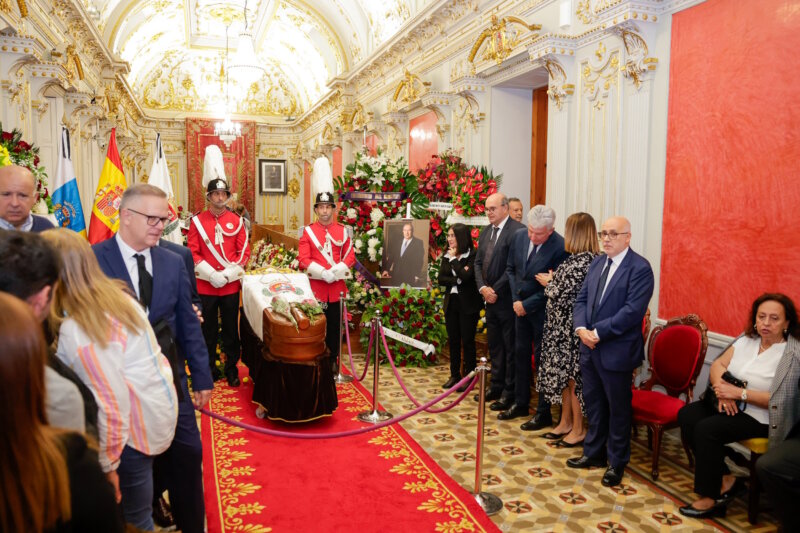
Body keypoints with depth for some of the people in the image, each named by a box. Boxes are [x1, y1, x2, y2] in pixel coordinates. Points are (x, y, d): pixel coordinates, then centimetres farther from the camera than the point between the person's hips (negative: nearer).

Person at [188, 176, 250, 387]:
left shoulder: (237, 221, 3)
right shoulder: (197, 221, 1)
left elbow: (244, 252, 1)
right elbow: (192, 252, -2)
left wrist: (227, 274, -11)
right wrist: (212, 274, -13)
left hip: (231, 285, 1)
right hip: (205, 285, 0)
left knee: (231, 329, 7)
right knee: (208, 330, 9)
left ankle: (231, 369, 19)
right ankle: (210, 369, 22)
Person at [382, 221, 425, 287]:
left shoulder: (418, 243, 0)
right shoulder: (397, 243, 13)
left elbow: (420, 260, -4)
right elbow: (391, 257, 11)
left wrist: (417, 275, -10)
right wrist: (386, 269, 0)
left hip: (410, 276, -4)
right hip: (396, 276, 4)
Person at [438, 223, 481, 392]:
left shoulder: (472, 255, -10)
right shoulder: (446, 256, 8)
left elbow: (466, 276, -22)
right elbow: (441, 279, 1)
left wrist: (454, 258, -14)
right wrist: (457, 280, -14)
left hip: (467, 304, -5)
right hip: (451, 302, 6)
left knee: (467, 341, 2)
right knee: (453, 340, 11)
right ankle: (455, 375, 22)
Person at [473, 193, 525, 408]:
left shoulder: (517, 230, -14)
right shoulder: (486, 231, 12)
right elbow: (478, 262, 12)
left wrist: (496, 290, -14)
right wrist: (483, 288, -2)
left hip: (507, 299, -8)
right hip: (490, 297, 8)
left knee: (510, 347, 3)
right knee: (494, 345, 16)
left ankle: (509, 393, 13)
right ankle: (496, 387, 28)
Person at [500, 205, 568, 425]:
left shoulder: (560, 247, -21)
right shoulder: (519, 236, -2)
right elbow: (510, 269, 9)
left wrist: (527, 305, -14)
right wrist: (516, 299, -1)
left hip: (542, 310, -6)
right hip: (520, 306, 6)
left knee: (542, 359, 4)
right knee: (520, 354, 15)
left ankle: (544, 413, 18)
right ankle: (520, 403, 31)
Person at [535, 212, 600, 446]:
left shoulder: (583, 262, -22)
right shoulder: (576, 259, 7)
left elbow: (562, 297, -21)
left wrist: (549, 283, -5)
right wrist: (553, 280, 4)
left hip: (572, 330, -9)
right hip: (562, 329, 9)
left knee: (573, 378, 3)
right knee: (564, 376, 17)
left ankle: (578, 430, 18)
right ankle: (565, 423, 31)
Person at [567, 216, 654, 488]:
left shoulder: (640, 268, -12)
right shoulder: (597, 263, 10)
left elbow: (633, 310, -21)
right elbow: (581, 299, 9)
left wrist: (598, 333, -20)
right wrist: (581, 329, -8)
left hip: (617, 350, -7)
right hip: (590, 347, 7)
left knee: (618, 407, 8)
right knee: (593, 402, 18)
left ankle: (617, 463, 25)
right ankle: (594, 453, 34)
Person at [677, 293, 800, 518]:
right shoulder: (746, 339, 4)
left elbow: (779, 399, -21)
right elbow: (718, 364, 3)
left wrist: (739, 393, -25)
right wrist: (723, 392, -15)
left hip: (760, 417, -7)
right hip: (730, 404, 8)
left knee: (707, 429, -25)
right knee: (686, 415, -12)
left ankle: (712, 498, -9)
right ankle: (725, 478, -4)